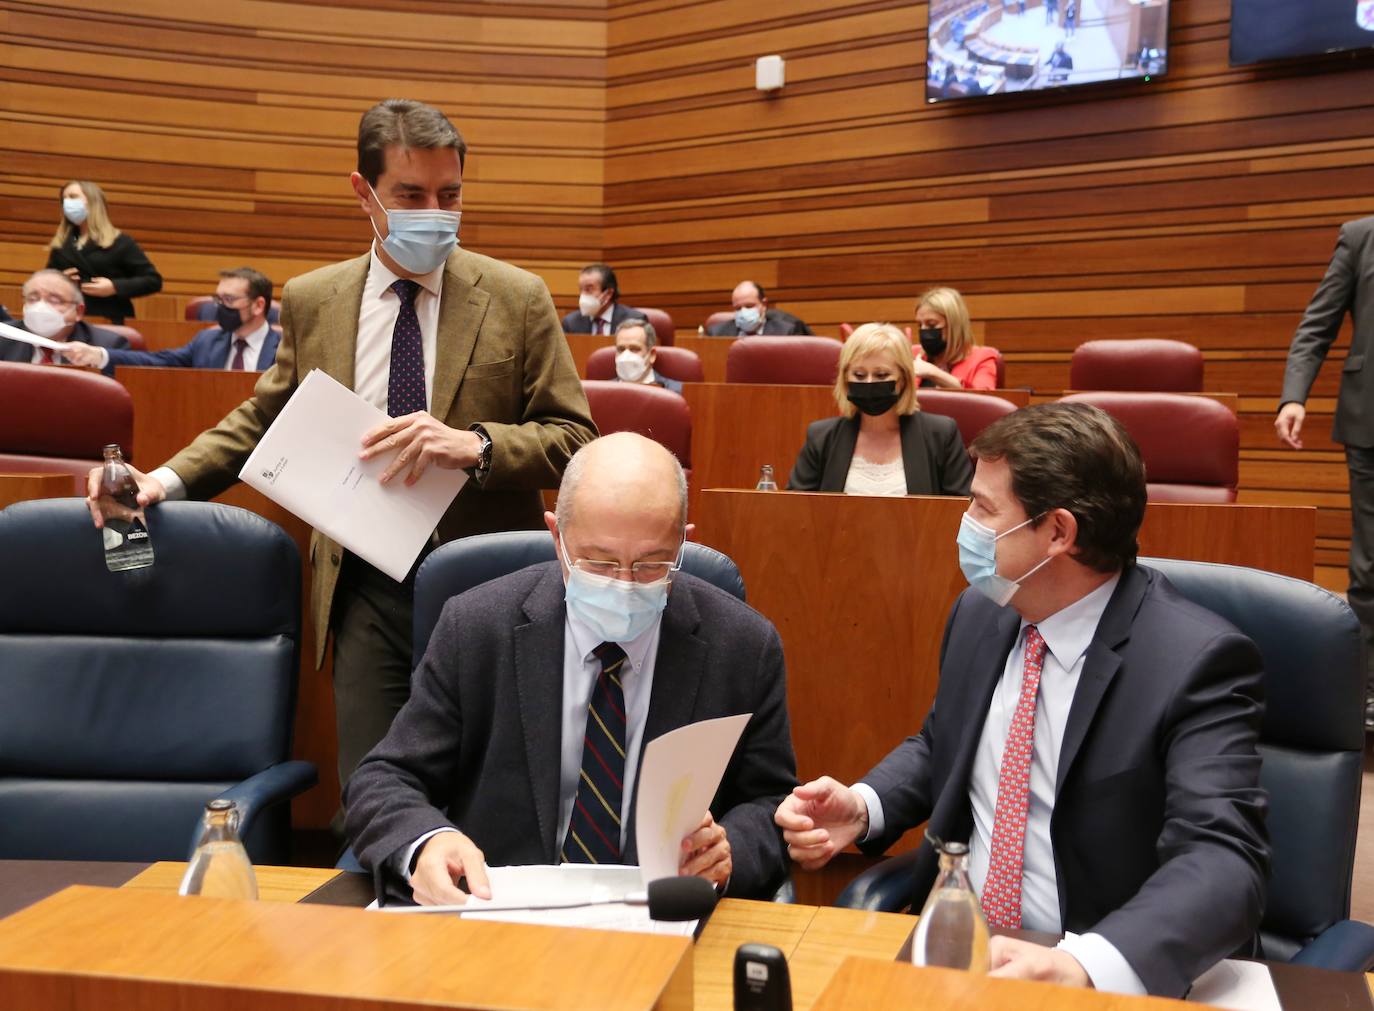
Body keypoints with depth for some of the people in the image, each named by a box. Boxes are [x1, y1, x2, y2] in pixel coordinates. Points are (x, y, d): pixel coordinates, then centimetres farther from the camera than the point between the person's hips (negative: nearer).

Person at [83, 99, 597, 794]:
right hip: (368, 587, 2)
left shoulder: (517, 299, 0)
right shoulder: (311, 301, 8)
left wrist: (476, 444, -20)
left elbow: (573, 438, -2)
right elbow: (265, 417, 20)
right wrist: (167, 480, 5)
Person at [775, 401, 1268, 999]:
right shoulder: (981, 612, 3)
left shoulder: (1196, 661, -16)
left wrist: (1086, 965, -40)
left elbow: (1225, 859, -24)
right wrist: (863, 807, -3)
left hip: (1113, 969, -5)